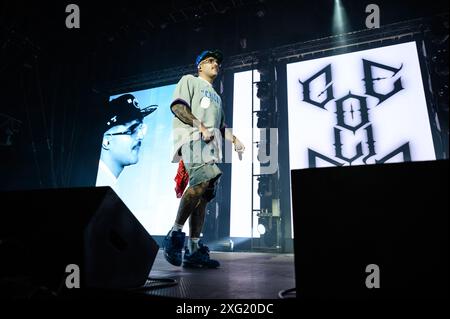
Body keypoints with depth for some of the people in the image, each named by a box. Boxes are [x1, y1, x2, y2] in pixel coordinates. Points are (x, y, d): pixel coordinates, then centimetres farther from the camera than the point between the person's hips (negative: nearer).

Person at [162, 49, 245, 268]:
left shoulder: (216, 97, 37)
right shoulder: (190, 80, 16)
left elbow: (220, 124, 36)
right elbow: (177, 106, -1)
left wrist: (234, 139, 17)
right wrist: (201, 126, -13)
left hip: (211, 145, 7)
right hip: (193, 139, -7)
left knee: (203, 194, -3)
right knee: (201, 182, -31)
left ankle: (193, 250, -3)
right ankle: (175, 233, -22)